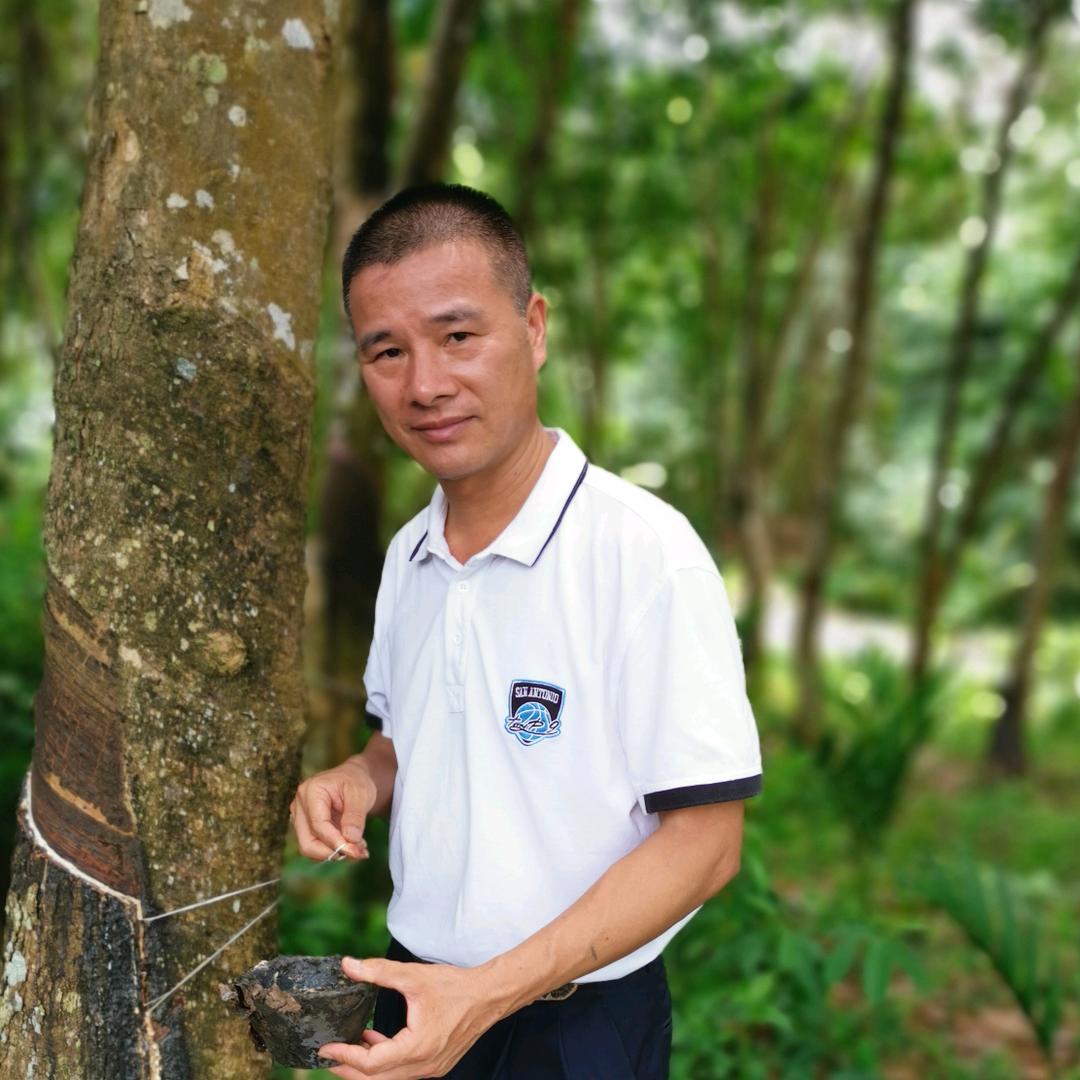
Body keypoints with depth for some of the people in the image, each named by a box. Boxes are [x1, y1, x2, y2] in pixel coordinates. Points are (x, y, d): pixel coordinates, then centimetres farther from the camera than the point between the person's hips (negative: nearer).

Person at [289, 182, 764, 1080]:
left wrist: (489, 991, -25)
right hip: (418, 1000, 6)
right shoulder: (408, 557, 1)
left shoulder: (647, 551, -20)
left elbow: (704, 840, -20)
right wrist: (360, 780, -6)